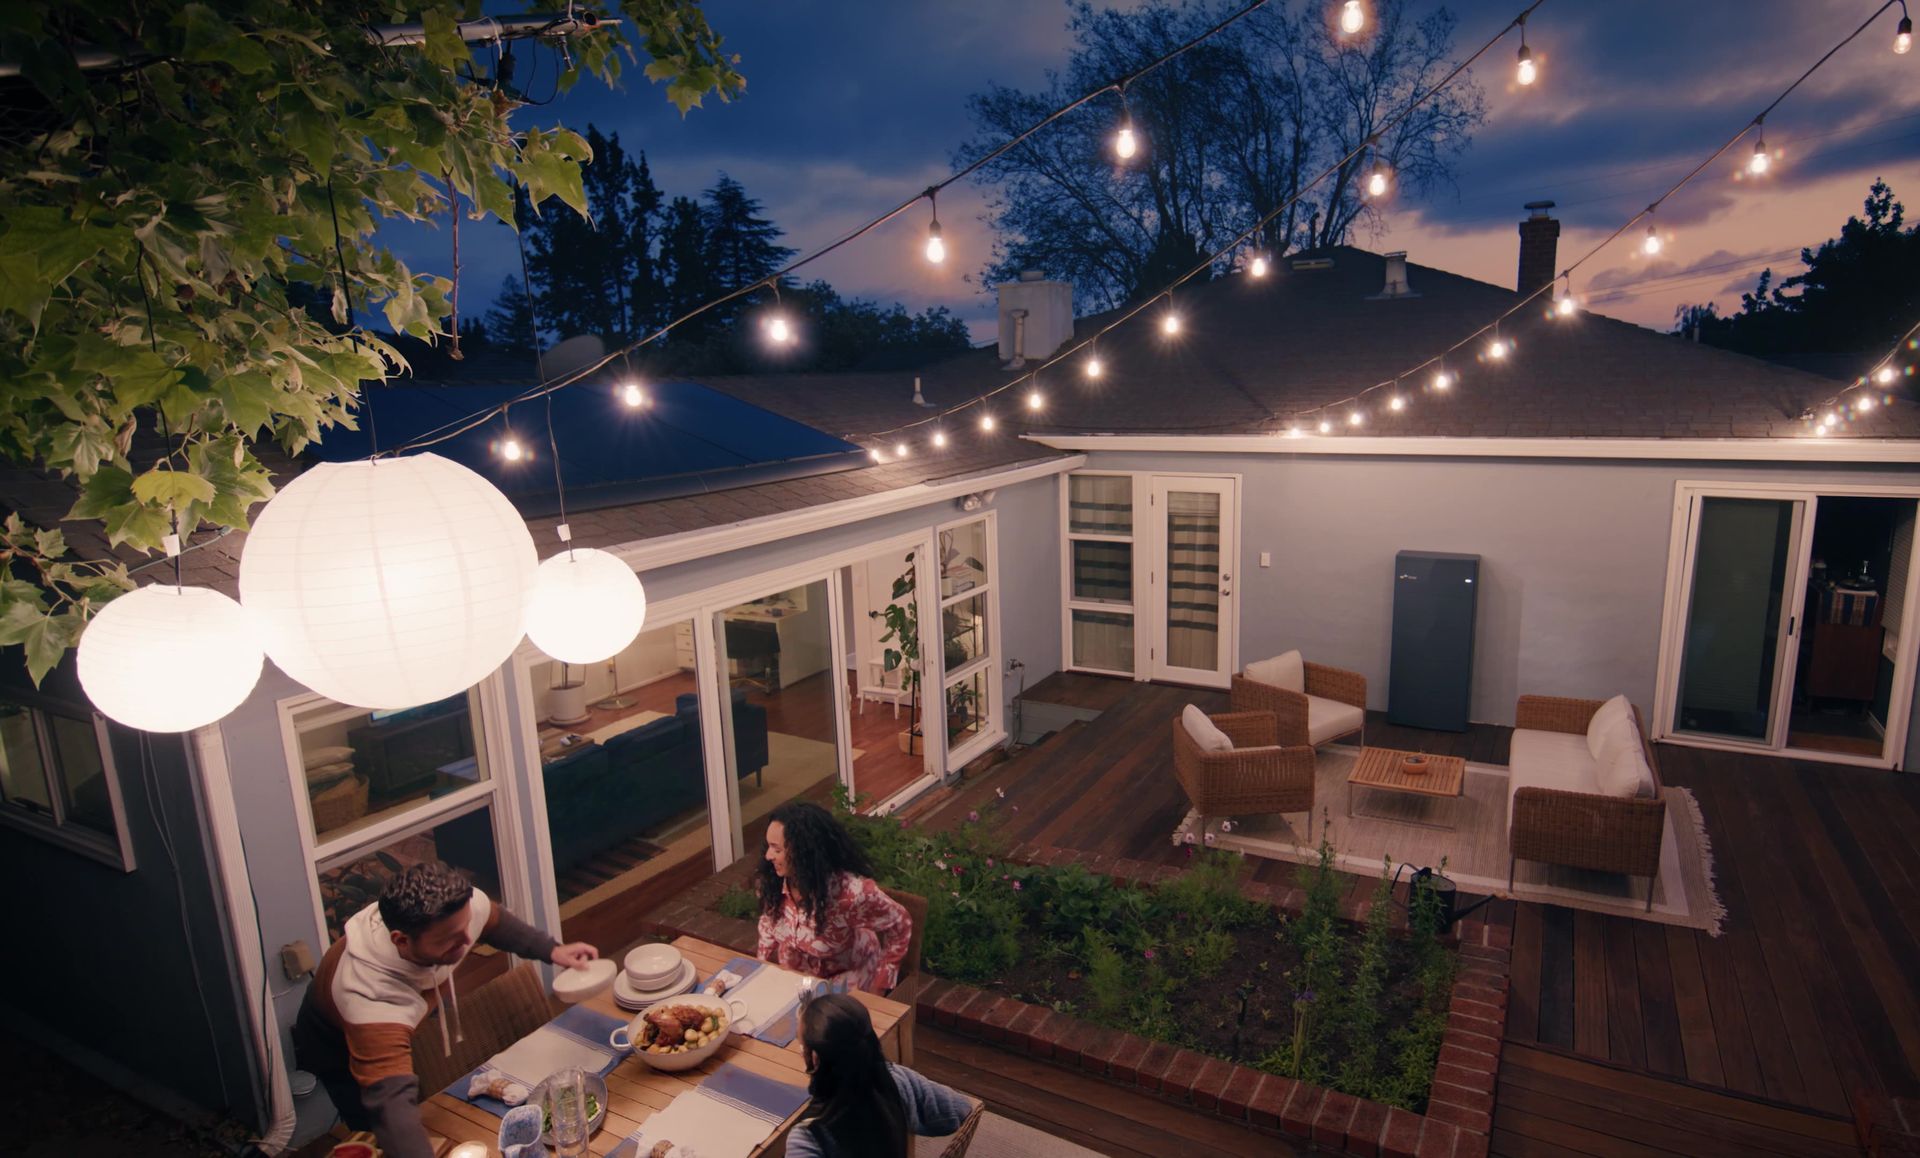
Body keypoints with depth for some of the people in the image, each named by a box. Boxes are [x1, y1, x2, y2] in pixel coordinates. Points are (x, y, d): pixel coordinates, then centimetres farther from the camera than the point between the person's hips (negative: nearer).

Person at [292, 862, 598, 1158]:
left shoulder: (460, 907, -34)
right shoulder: (373, 996, -50)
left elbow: (493, 921, -8)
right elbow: (392, 1100, -59)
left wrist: (552, 950, -13)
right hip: (338, 1048, -5)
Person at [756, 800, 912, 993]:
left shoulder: (851, 892, -34)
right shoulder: (774, 881, -18)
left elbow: (900, 926, -16)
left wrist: (879, 983, -10)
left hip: (845, 981, -4)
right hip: (790, 976, 5)